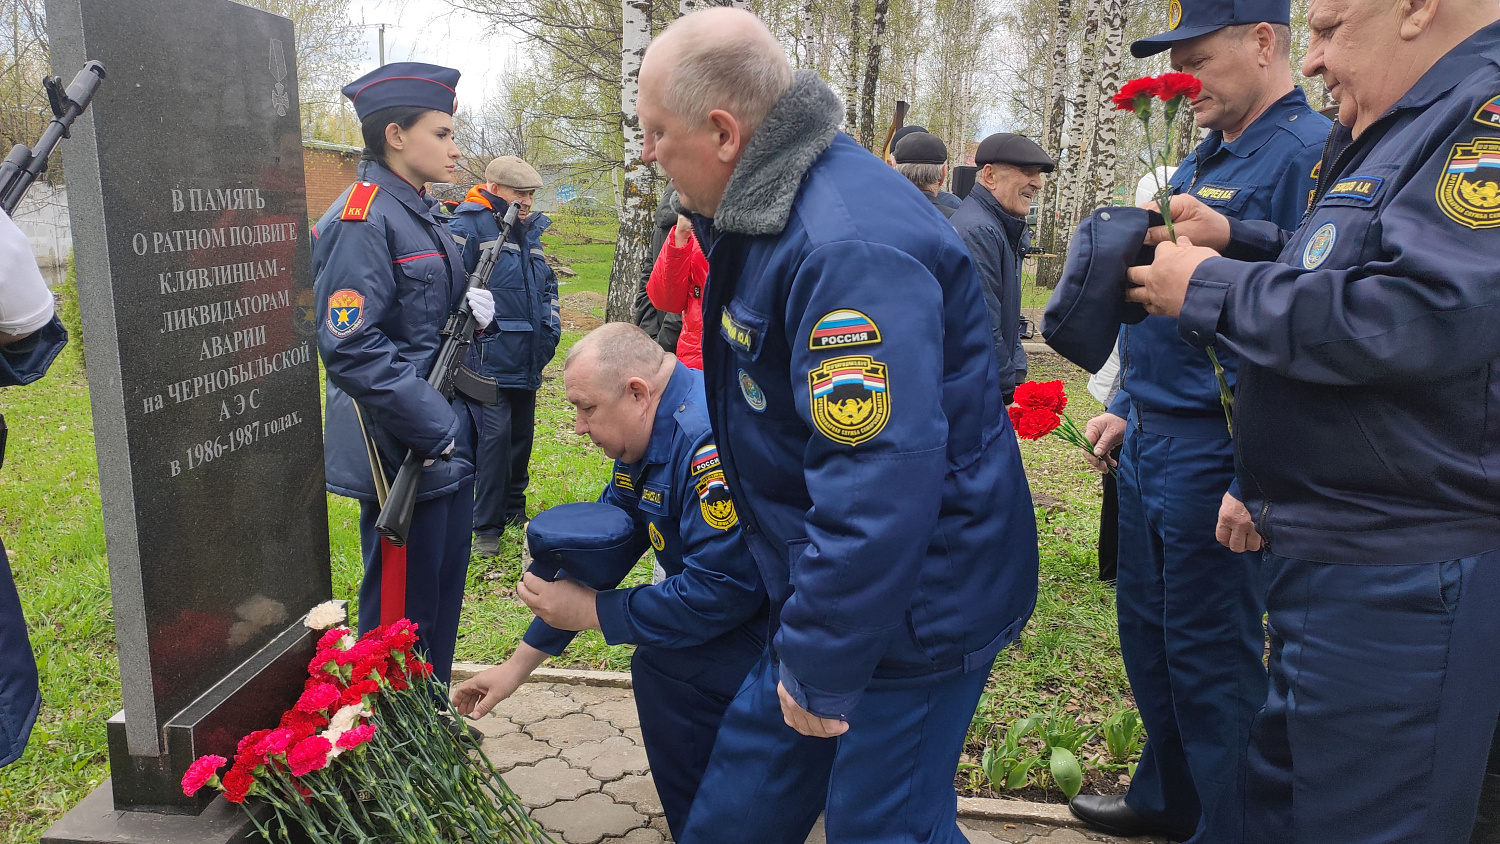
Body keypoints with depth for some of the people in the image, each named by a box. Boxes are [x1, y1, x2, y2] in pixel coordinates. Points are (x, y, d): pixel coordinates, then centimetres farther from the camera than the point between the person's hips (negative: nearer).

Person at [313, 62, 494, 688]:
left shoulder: (424, 214, 15)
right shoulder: (361, 219, -15)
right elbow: (351, 348, -23)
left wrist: (472, 309, 1)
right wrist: (435, 427, -22)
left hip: (446, 441, 10)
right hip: (400, 449, -10)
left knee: (443, 589, 19)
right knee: (401, 607, 1)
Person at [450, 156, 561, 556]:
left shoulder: (530, 229, 16)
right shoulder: (470, 225, -9)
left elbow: (547, 282, 25)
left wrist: (551, 326, 16)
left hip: (527, 356, 8)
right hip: (492, 354, -8)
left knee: (523, 432, 15)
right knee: (495, 434, -9)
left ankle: (514, 507, 31)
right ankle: (486, 526, 2)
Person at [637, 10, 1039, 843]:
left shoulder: (849, 248, -30)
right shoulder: (769, 206, 4)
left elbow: (880, 485, -34)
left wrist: (823, 668, -24)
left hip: (908, 612, -9)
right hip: (822, 586, 10)